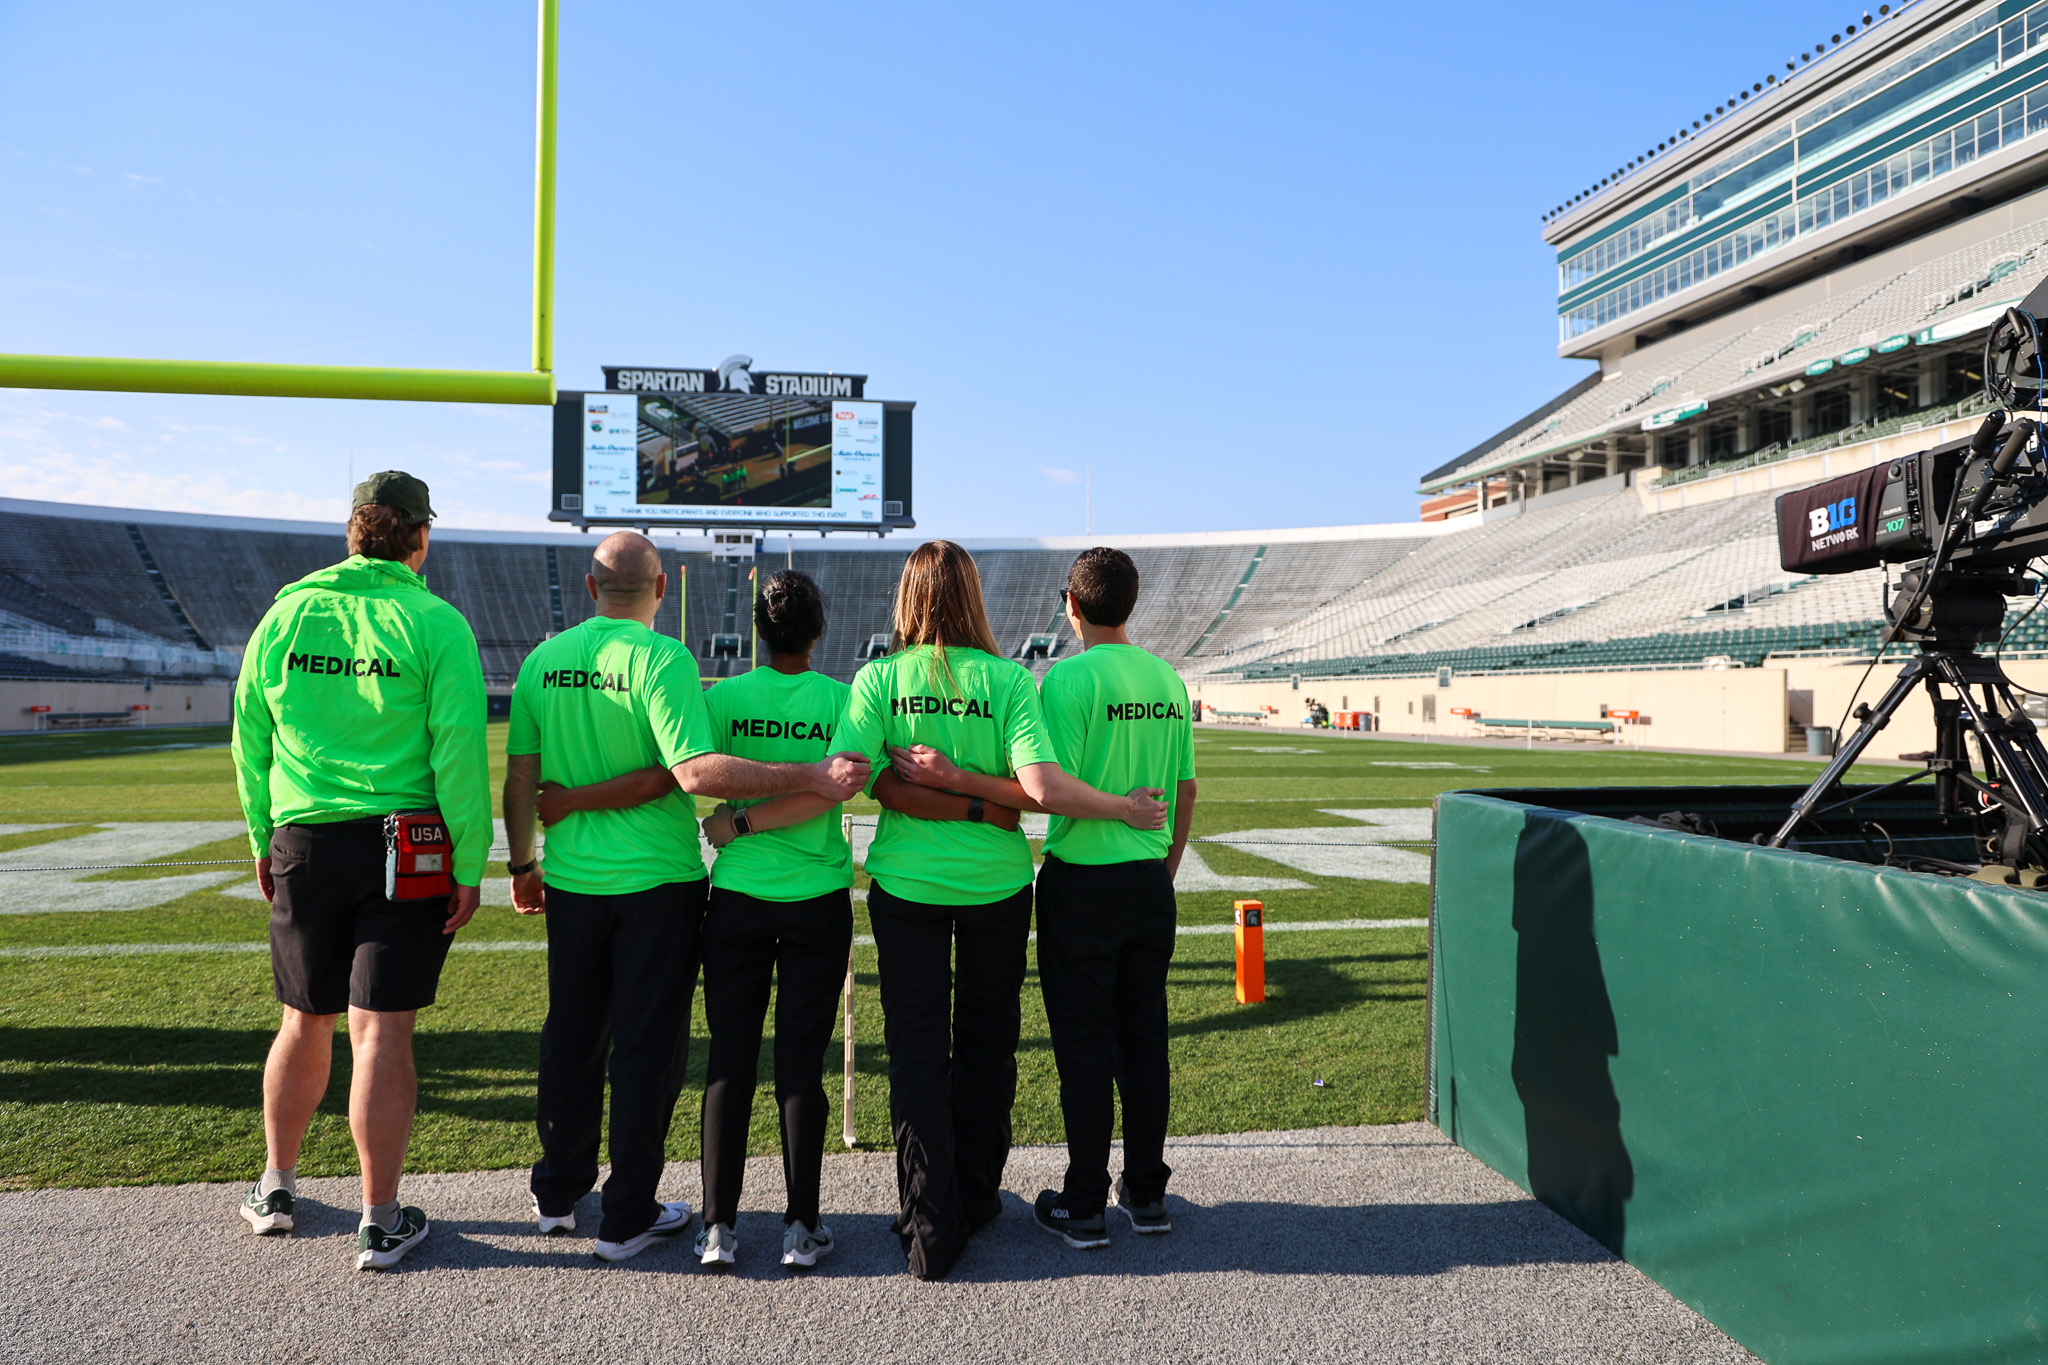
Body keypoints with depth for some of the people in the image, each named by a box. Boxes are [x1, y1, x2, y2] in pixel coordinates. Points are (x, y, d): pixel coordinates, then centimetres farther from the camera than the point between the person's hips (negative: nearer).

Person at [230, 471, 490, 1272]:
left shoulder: (288, 613, 4)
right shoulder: (436, 624, -9)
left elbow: (249, 739, 9)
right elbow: (460, 754, -13)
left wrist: (263, 842, 19)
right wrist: (469, 867, -7)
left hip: (303, 846, 4)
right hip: (405, 848, -4)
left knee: (305, 1022, 20)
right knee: (381, 1032, 1)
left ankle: (276, 1188, 35)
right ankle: (379, 1223, 10)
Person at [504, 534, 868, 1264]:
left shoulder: (543, 659, 2)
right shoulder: (663, 658, -15)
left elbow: (520, 780, 6)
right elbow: (695, 772, -25)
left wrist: (522, 864, 18)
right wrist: (812, 777, -25)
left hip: (571, 880, 5)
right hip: (656, 881, -5)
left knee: (571, 1037, 19)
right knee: (647, 1045, 7)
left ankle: (557, 1195, 34)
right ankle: (626, 1218, 17)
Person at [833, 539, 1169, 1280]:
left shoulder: (879, 679, -8)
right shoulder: (1009, 680, -9)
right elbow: (1042, 786, -19)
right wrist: (1126, 809, -5)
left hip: (906, 883, 0)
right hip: (996, 883, 0)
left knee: (916, 1051, 9)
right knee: (985, 1044, 17)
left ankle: (929, 1226, 14)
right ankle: (975, 1198, 33)